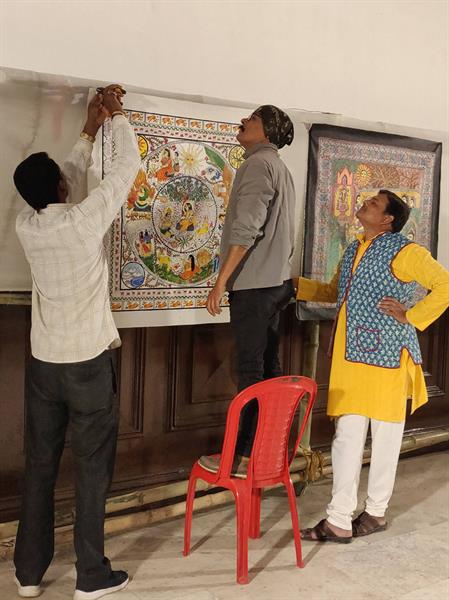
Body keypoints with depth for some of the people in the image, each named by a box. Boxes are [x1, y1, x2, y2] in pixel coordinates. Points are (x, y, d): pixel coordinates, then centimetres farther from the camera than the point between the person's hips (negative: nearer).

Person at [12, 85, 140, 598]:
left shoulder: (25, 225, -1)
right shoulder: (84, 220, -15)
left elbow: (64, 185, 18)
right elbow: (128, 165, -5)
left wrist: (88, 132, 23)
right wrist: (116, 115, 10)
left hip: (43, 360, 5)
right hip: (89, 360, -5)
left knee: (39, 464, 13)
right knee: (92, 466, 5)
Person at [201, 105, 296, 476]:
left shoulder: (258, 164, -11)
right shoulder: (281, 168, 19)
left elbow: (247, 229, -21)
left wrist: (221, 281, -20)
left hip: (254, 284, -9)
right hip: (275, 281, 9)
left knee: (251, 371, -7)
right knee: (269, 366, 11)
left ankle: (246, 456, -2)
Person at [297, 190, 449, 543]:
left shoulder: (403, 251, -7)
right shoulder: (354, 250, 17)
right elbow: (333, 292, 28)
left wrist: (412, 317, -12)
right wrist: (292, 285, 19)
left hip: (385, 355, -7)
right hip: (349, 356, 7)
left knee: (385, 435, 7)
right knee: (347, 437, 7)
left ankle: (377, 512, 21)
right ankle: (339, 521, 14)